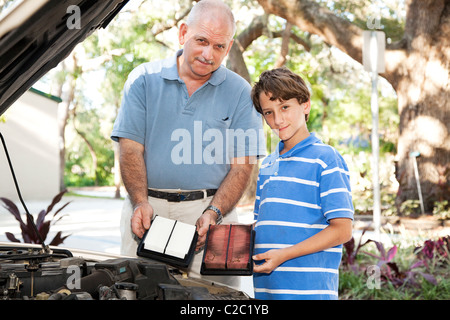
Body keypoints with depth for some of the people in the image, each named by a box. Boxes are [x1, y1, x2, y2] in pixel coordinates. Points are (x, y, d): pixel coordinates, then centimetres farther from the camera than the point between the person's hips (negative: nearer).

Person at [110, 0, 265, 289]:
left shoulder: (241, 93, 5)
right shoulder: (144, 79, 7)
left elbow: (242, 166, 1)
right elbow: (131, 147, 2)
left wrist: (213, 213, -14)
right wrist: (140, 203, -13)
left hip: (212, 207, 0)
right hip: (148, 207, 1)